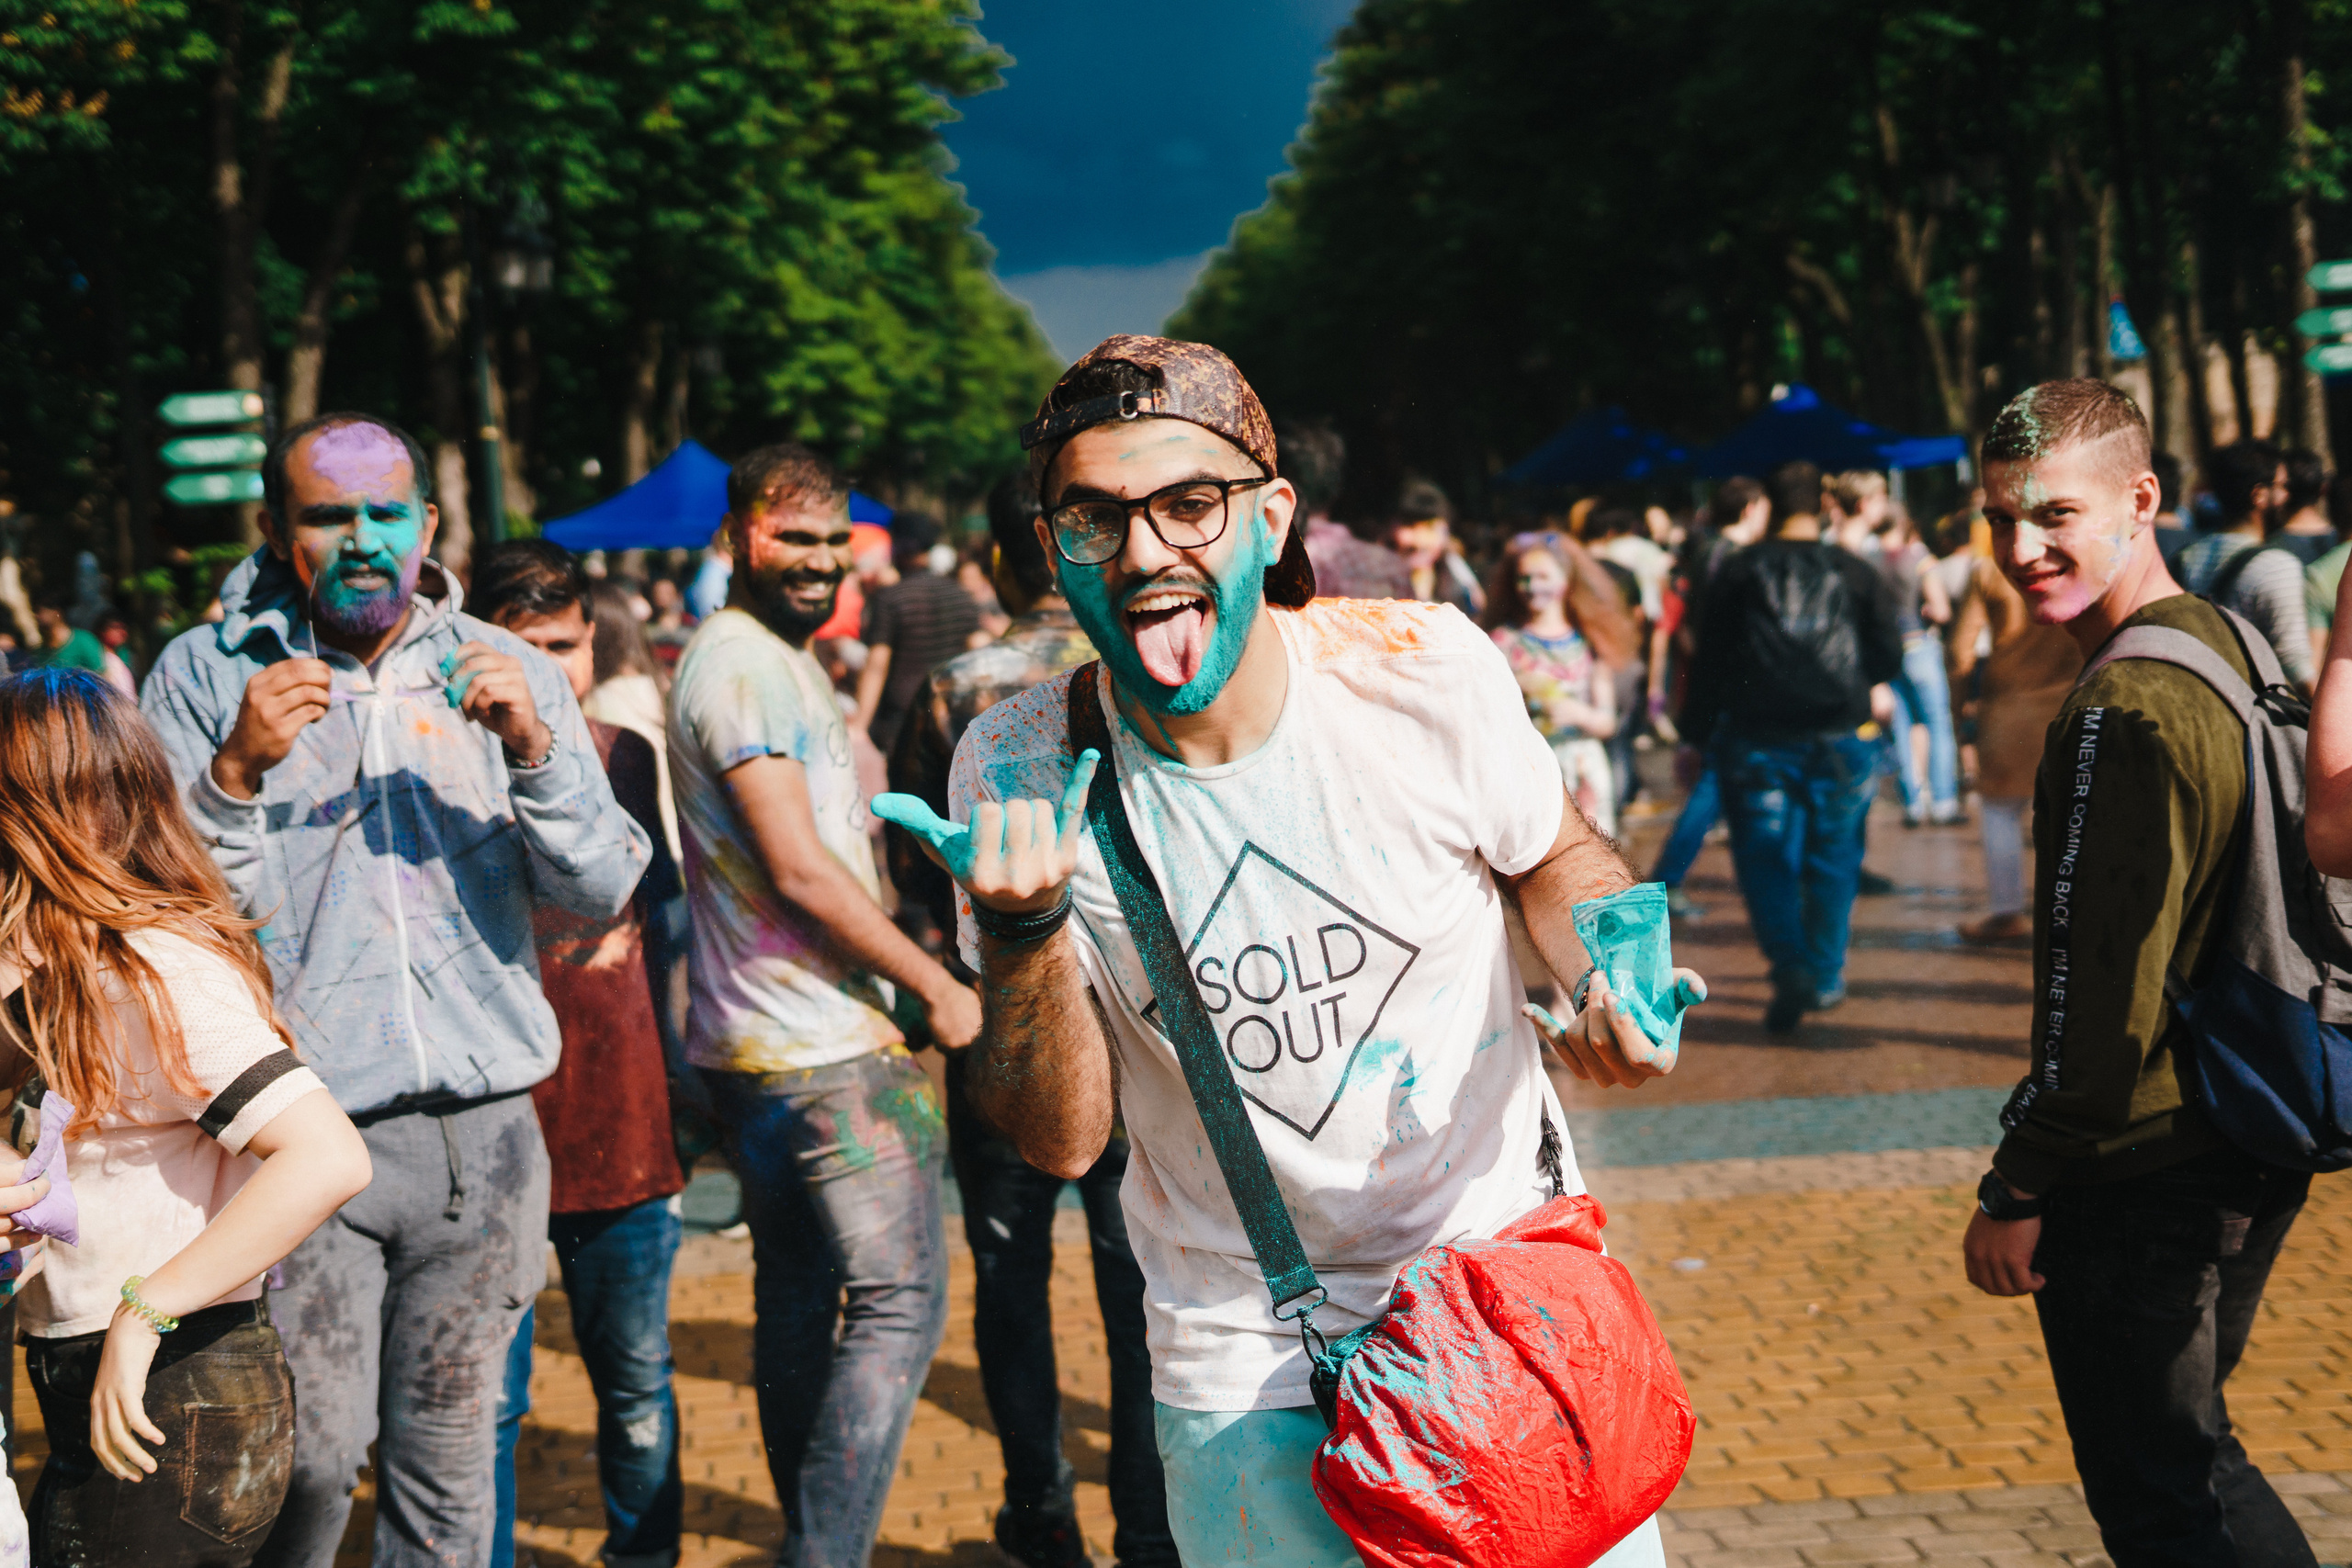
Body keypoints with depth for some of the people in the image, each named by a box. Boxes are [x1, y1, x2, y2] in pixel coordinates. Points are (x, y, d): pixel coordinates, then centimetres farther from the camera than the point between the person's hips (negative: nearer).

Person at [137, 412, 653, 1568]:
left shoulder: (506, 673, 8)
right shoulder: (206, 675, 2)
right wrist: (236, 771, -19)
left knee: (447, 1457, 9)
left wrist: (534, 751, -14)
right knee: (311, 1453, -12)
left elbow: (601, 890, 0)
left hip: (482, 1133, 3)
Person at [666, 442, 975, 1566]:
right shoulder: (744, 665, -15)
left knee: (798, 1301, 14)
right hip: (821, 1051, -10)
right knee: (900, 1300, -8)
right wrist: (934, 984, -12)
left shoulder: (777, 660, 18)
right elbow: (800, 870, -20)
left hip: (758, 1048, 10)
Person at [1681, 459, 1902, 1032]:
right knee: (1832, 858, 13)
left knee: (1765, 858, 1)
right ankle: (1826, 975, 18)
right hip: (1840, 739, 1)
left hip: (1755, 741, -1)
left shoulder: (1736, 573, 3)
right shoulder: (1857, 573, 4)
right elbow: (1888, 658, 7)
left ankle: (1790, 966, -18)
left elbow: (1709, 662, 3)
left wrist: (1698, 732, 10)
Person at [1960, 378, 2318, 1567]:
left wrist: (2016, 1189, -16)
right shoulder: (2233, 648, 8)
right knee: (2191, 1455, 23)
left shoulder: (2125, 710, -22)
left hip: (2143, 1174, -10)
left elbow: (2102, 994, -24)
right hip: (2252, 1150, 10)